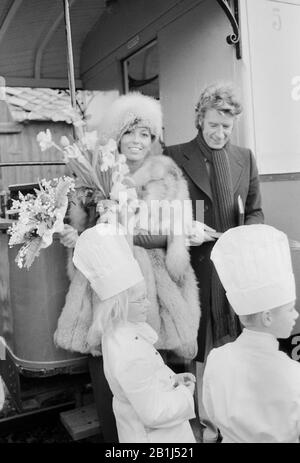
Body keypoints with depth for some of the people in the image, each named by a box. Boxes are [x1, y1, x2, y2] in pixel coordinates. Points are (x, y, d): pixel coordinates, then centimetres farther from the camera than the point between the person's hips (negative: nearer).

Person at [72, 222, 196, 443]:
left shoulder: (117, 333, -5)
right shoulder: (130, 352, -34)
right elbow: (153, 413, -28)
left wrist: (172, 379, 0)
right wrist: (185, 393, -15)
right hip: (156, 436, -8)